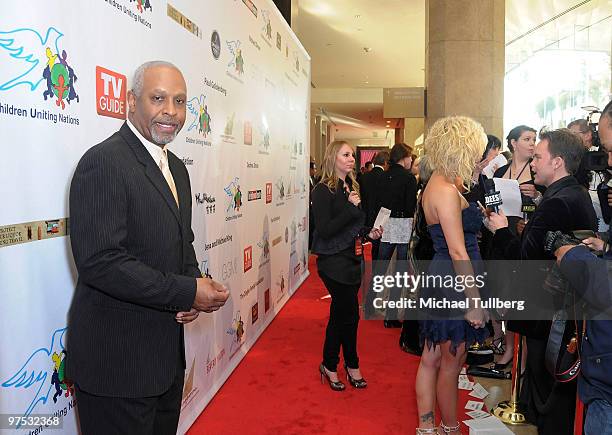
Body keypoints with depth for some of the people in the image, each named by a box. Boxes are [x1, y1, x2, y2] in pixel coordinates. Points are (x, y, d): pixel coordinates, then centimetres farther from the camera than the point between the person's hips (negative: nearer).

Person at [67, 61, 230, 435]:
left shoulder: (177, 168, 11)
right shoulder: (103, 162, -18)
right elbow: (100, 260, -25)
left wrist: (195, 285, -4)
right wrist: (188, 292, -21)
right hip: (118, 358, -8)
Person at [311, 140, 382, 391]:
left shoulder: (351, 187, 11)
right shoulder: (323, 191, -13)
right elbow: (324, 230, -21)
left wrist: (369, 232, 4)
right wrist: (350, 207, -24)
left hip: (351, 258, 8)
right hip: (333, 260, -8)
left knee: (341, 314, 13)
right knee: (350, 314, -2)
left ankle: (330, 366, 26)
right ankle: (351, 365, 17)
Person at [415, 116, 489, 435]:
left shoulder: (440, 183, 10)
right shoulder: (446, 190, -20)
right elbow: (458, 252, -22)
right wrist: (474, 301, -18)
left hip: (439, 278, 10)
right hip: (453, 283, -10)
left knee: (432, 358, 16)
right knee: (451, 363, 7)